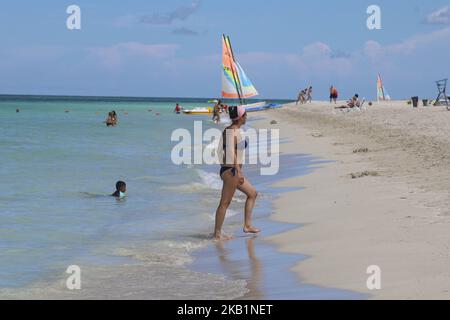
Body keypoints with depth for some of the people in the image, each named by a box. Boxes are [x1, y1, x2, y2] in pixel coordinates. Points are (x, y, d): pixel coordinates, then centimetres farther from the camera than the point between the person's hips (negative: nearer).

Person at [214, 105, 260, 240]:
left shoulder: (227, 130, 13)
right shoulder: (233, 131, -16)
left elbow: (221, 151, 17)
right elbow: (232, 152, -25)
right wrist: (238, 171, -27)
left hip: (229, 169, 10)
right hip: (231, 170, -10)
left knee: (252, 193, 18)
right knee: (225, 203, -3)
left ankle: (247, 225, 19)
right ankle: (217, 234, 3)